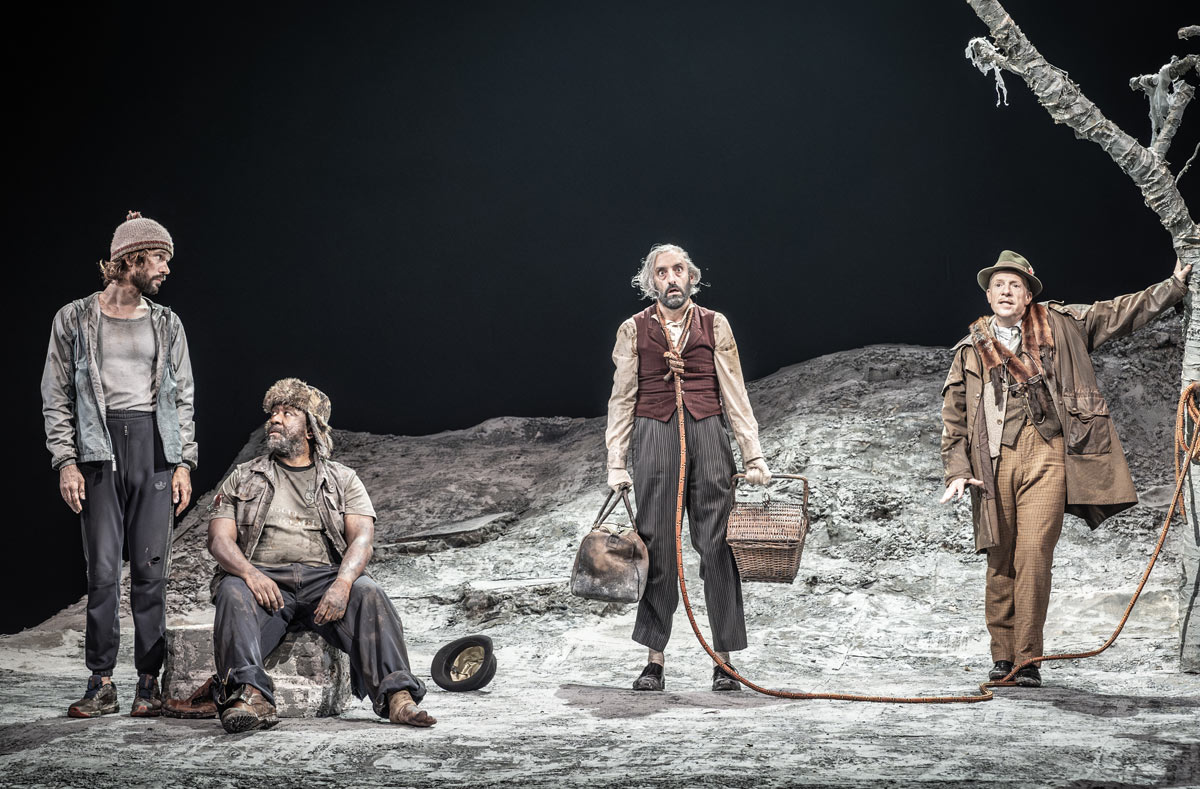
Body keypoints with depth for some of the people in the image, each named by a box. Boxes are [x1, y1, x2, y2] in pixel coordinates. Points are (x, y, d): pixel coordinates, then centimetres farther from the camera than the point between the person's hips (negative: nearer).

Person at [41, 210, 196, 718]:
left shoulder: (167, 324, 14)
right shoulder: (75, 319, 6)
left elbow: (183, 398, 15)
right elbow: (57, 397, 5)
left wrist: (184, 462, 6)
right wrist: (66, 462, -4)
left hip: (155, 447, 2)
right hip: (99, 449, -2)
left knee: (151, 567, -2)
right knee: (102, 568, -5)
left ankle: (148, 682, 3)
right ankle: (101, 682, 2)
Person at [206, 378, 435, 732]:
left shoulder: (343, 480, 18)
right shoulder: (243, 478, 20)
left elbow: (362, 536, 3)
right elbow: (220, 539, 7)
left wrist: (343, 582, -20)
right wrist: (250, 573, -17)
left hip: (323, 579, 0)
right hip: (264, 579, 0)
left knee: (368, 593, -30)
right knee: (234, 594, -34)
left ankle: (397, 696, -40)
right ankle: (251, 696, -49)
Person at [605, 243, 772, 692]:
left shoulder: (714, 325, 9)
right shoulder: (634, 330, 9)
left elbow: (734, 394, 8)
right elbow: (622, 399, 9)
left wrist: (754, 456, 3)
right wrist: (616, 462, 2)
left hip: (707, 434, 0)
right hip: (654, 436, 0)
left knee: (716, 545, -3)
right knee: (657, 547, -1)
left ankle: (724, 660, 3)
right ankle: (655, 660, 5)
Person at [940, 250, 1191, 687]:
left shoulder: (1060, 325, 15)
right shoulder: (970, 350, 15)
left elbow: (1123, 312, 22)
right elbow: (953, 416, 12)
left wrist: (1175, 284, 21)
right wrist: (957, 472, 2)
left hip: (1048, 455, -1)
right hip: (996, 460, 1)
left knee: (1034, 554, -12)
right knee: (1001, 561, 1)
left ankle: (1028, 659, -7)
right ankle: (1002, 657, 11)